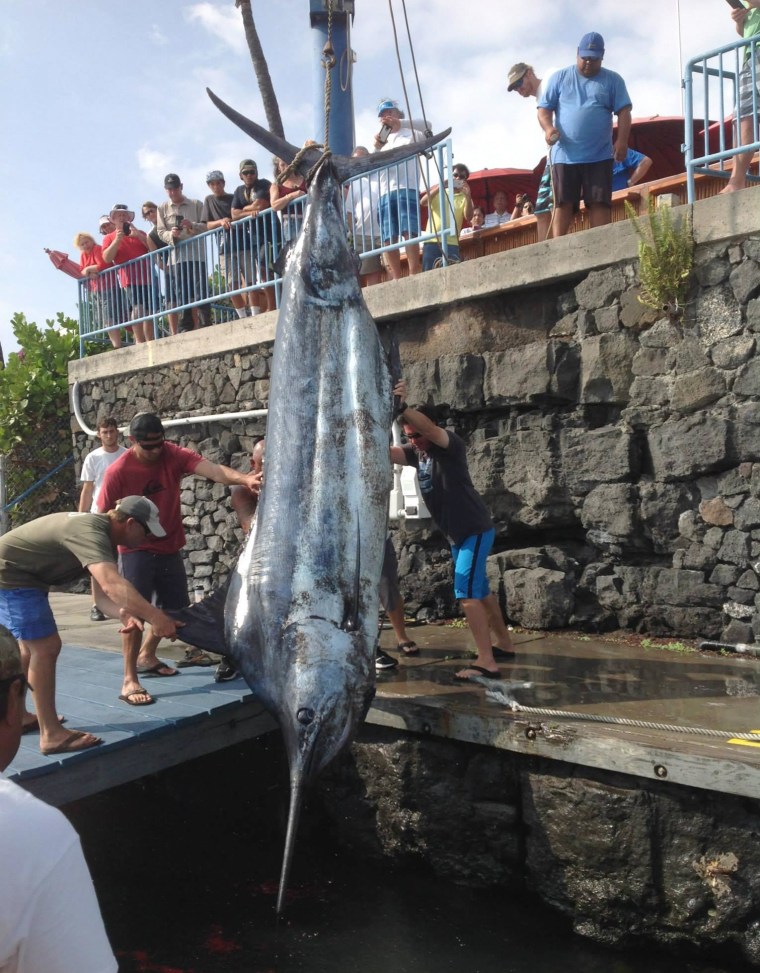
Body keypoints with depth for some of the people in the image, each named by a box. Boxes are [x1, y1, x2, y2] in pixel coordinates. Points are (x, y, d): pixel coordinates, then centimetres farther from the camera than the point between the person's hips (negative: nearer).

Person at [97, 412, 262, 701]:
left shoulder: (174, 456, -13)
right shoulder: (117, 472, -19)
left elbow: (214, 470, -30)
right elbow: (104, 517, -10)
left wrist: (244, 478, -48)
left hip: (169, 548, 5)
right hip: (136, 551, -4)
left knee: (176, 608, 15)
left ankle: (146, 655, 38)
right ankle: (129, 680, -3)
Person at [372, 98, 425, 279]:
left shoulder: (410, 133, 17)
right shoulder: (383, 140, 28)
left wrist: (400, 123, -9)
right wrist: (377, 149, 3)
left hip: (406, 189, -5)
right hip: (385, 193, 5)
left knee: (409, 231, -18)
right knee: (388, 238, -4)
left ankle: (414, 275, -22)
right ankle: (396, 279, -3)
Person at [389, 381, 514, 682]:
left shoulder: (451, 445, -15)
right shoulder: (416, 453, 5)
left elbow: (429, 427, -36)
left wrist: (403, 407, -48)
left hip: (476, 530, -9)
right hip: (456, 534, 9)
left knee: (466, 592, -16)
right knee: (479, 590, 18)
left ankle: (486, 662, -14)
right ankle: (504, 644, 33)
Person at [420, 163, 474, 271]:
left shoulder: (464, 198, 13)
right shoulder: (438, 191, 16)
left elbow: (468, 217, -3)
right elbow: (422, 202, -1)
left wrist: (468, 197, -16)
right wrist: (439, 187, -11)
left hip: (452, 243, 0)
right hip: (432, 241, 0)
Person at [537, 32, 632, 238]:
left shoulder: (613, 80, 10)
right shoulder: (559, 78, 11)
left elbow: (624, 111, 3)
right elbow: (544, 109, 7)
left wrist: (622, 140, -13)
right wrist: (548, 128, -15)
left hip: (600, 155, 0)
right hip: (565, 154, 0)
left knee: (600, 203, -4)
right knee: (563, 204, -3)